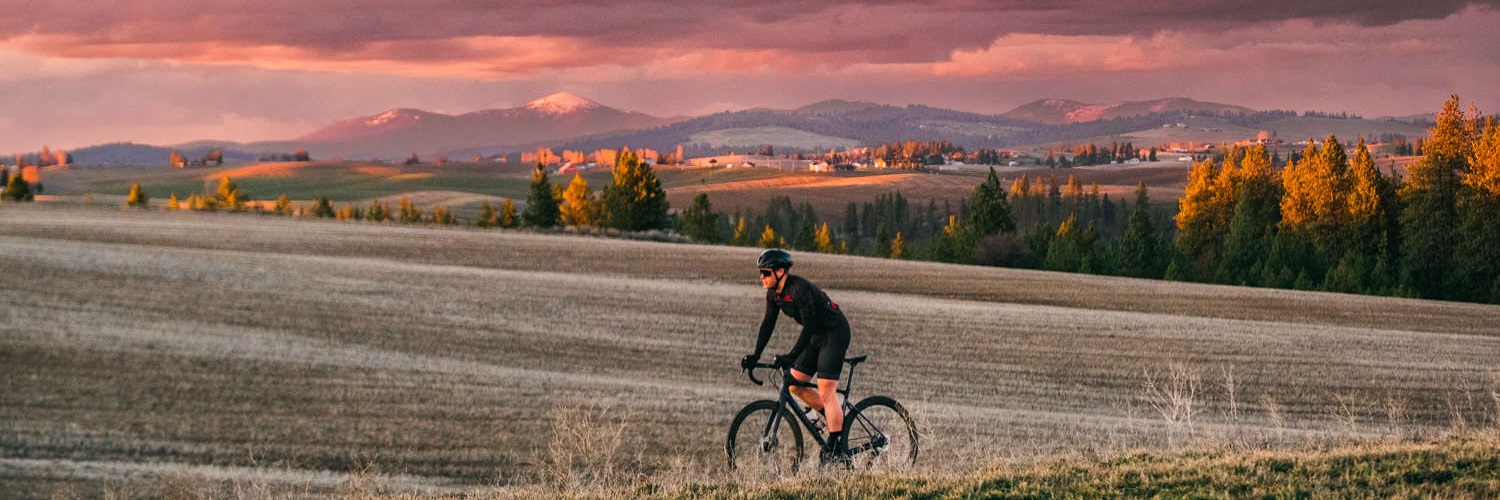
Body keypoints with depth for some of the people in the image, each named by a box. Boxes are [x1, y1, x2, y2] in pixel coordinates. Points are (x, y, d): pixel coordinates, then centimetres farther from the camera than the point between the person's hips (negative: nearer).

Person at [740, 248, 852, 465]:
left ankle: (837, 449, -12)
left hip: (834, 334, -9)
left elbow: (809, 326, -31)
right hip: (816, 336, 9)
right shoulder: (773, 293, 0)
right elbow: (768, 323, 4)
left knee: (826, 391, -14)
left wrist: (791, 357, -37)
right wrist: (755, 355, -4)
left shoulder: (799, 289, -27)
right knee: (795, 384, 5)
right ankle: (836, 418, 18)